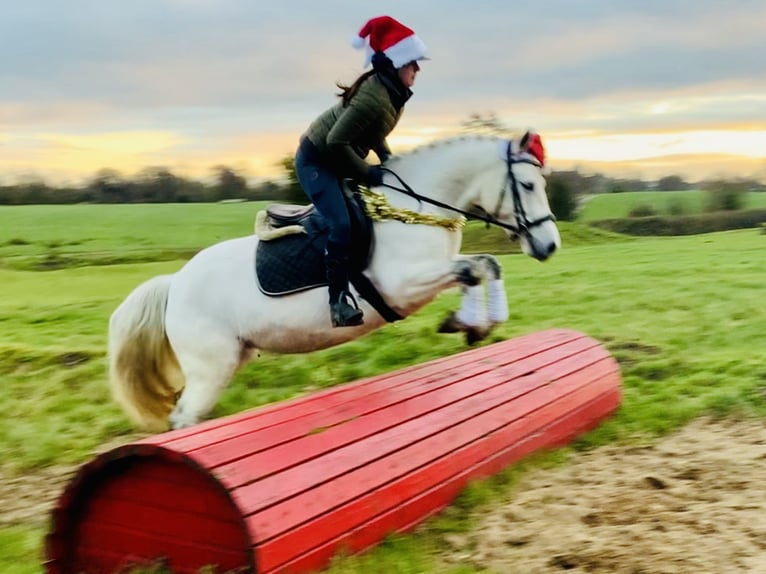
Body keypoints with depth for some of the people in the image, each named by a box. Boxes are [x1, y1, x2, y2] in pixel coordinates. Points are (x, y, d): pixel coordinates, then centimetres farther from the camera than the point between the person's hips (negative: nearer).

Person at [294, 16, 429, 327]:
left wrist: (387, 158, -1)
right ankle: (338, 298, -18)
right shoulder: (375, 98, -30)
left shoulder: (393, 92, -1)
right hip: (316, 161, -10)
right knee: (342, 224, -22)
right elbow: (336, 142, -29)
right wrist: (369, 173, -22)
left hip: (339, 161, 10)